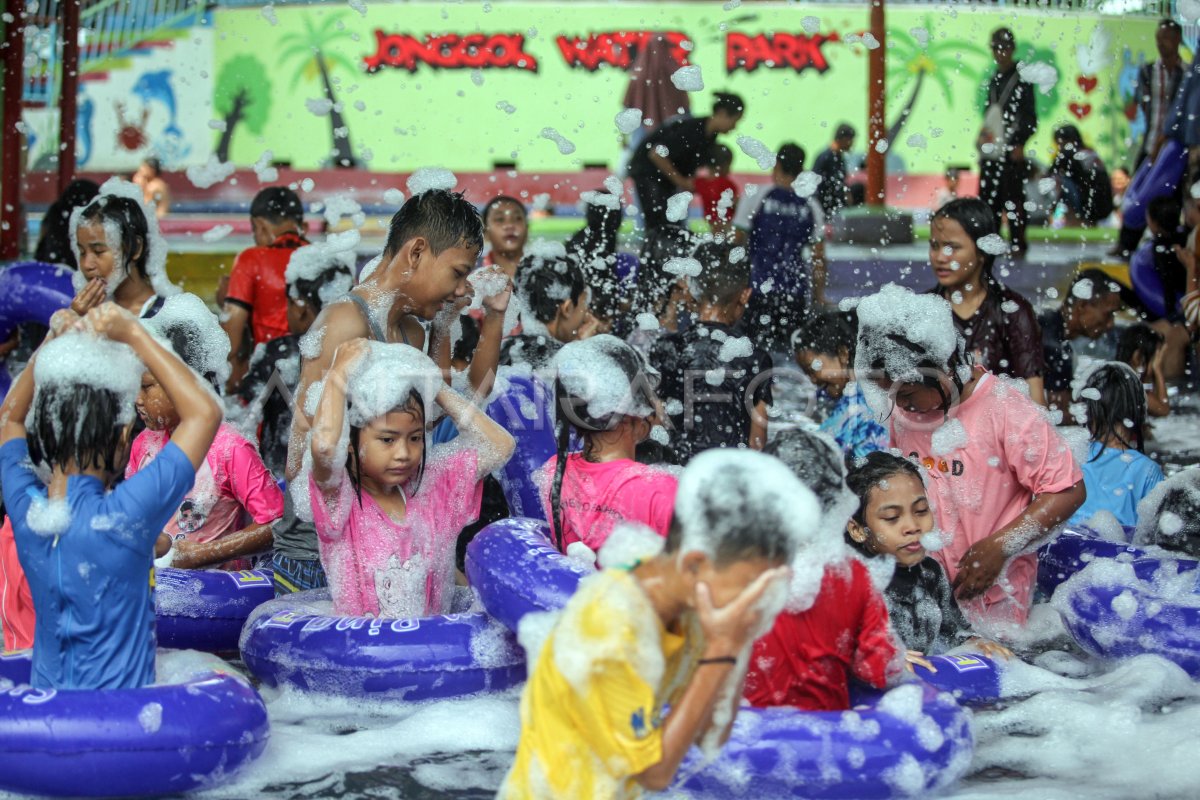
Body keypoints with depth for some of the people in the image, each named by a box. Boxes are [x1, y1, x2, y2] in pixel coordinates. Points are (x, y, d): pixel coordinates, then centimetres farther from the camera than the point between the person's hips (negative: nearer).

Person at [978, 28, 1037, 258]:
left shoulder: (1022, 78, -4)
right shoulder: (993, 79, 17)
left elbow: (1030, 117, -7)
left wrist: (1020, 143, -13)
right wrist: (983, 133, 11)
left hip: (1011, 151, -7)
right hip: (991, 151, 7)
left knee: (1013, 199, -7)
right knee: (988, 199, 6)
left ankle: (1018, 245, -2)